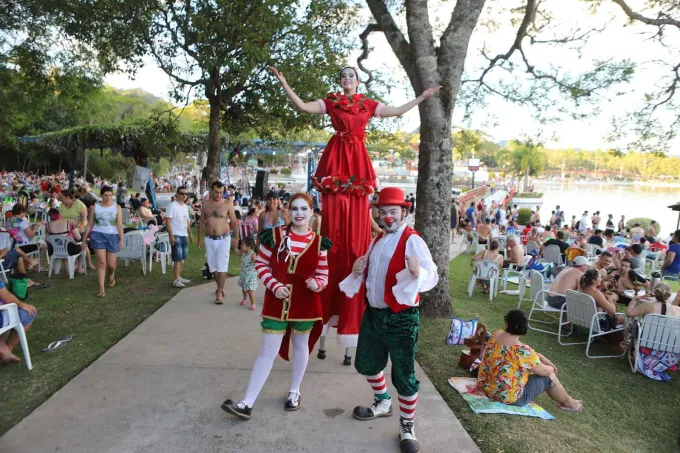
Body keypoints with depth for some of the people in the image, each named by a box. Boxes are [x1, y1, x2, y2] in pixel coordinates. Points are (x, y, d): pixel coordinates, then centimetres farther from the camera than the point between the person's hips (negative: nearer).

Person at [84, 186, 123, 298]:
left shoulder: (117, 207, 0)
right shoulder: (95, 207, 3)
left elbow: (120, 225, -2)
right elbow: (90, 224, 6)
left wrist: (121, 239, -8)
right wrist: (84, 238, 5)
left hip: (112, 236, 0)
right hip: (98, 235, 0)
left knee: (111, 264, 5)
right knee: (101, 262, -8)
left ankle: (111, 275, 42)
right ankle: (101, 288, -3)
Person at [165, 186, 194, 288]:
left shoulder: (185, 206, 15)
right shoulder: (172, 206, -11)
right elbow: (168, 222, -16)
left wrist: (190, 234, 21)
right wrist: (171, 235, -23)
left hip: (184, 235, 8)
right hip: (176, 235, -8)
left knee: (182, 258, 13)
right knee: (177, 258, -8)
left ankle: (179, 277, 23)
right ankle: (176, 280, -2)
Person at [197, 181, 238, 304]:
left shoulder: (227, 203, -7)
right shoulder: (205, 203, 3)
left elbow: (234, 222, -4)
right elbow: (202, 222, 9)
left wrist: (236, 238, -9)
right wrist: (200, 239, 8)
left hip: (223, 239, -4)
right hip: (209, 239, 4)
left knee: (222, 266, -7)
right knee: (213, 266, 13)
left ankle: (219, 293, -2)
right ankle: (221, 287, 32)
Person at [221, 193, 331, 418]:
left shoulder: (318, 242, -4)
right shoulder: (275, 235, -6)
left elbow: (323, 274, 3)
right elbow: (261, 264, -1)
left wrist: (317, 284, -20)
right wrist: (274, 286, -14)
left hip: (306, 304, 1)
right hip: (277, 303, -1)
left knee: (301, 345, 17)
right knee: (267, 351, 2)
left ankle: (294, 392, 37)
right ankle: (247, 403, 10)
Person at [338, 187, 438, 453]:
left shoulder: (413, 241, -16)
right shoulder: (377, 240, 8)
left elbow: (432, 277, -23)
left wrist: (417, 272, -44)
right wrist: (358, 270, -2)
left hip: (401, 318, -8)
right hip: (372, 313, 8)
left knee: (404, 375, 5)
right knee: (367, 363, 23)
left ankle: (407, 428, 26)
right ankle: (383, 403, 49)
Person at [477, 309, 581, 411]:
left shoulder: (496, 334, -5)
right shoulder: (521, 350, -26)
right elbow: (544, 371, -10)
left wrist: (541, 357, 8)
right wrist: (551, 369, 11)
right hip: (508, 397, -7)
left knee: (529, 366, 25)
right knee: (549, 376, 11)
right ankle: (568, 402, 38)